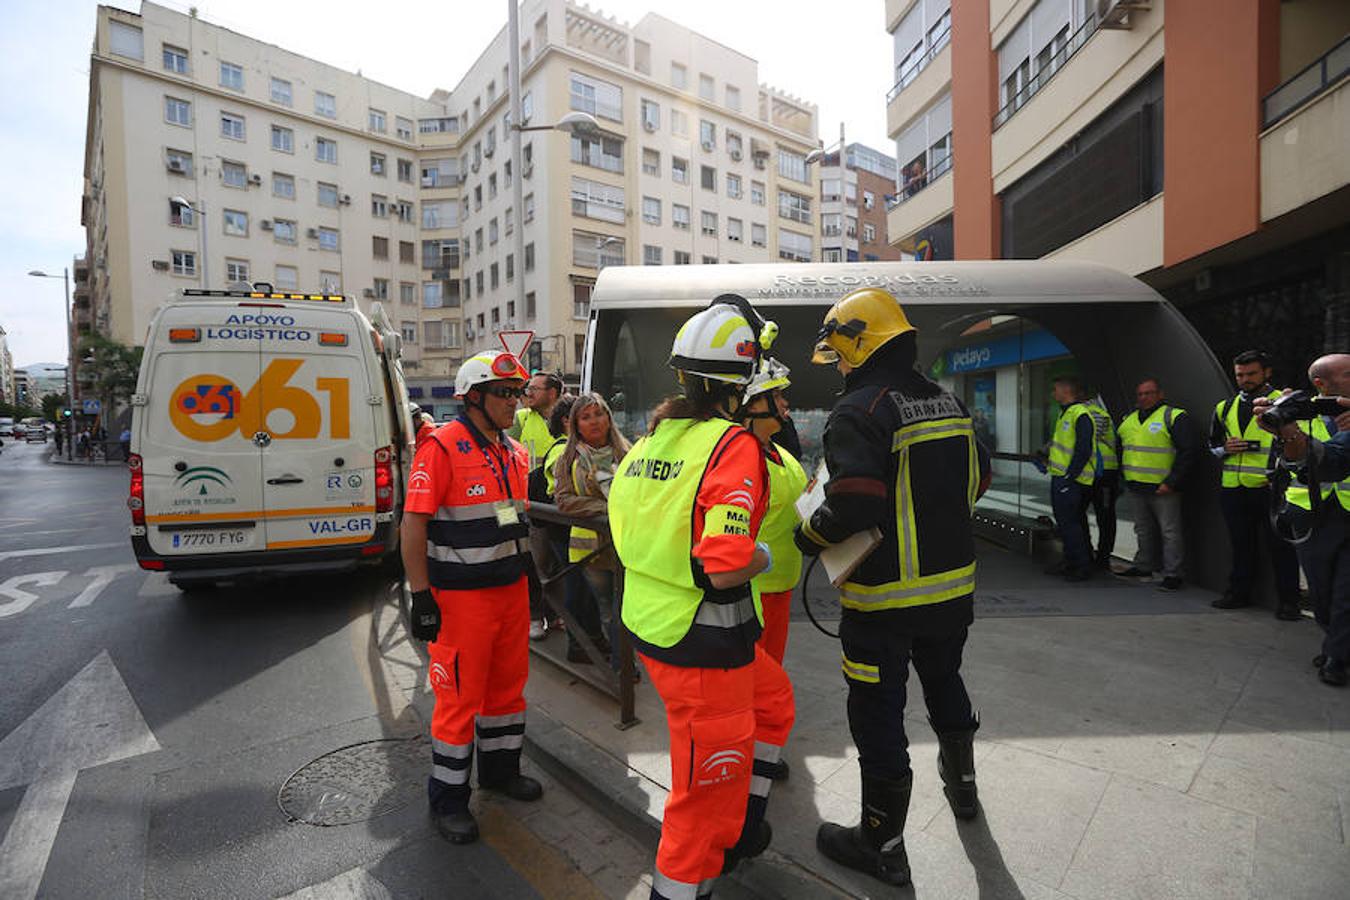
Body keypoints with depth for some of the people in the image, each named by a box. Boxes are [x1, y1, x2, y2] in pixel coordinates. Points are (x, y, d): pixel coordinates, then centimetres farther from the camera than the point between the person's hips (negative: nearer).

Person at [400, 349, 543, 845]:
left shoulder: (515, 452, 9)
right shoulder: (443, 447, -15)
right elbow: (413, 523, -16)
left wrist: (529, 574, 19)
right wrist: (421, 596, -17)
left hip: (512, 589, 7)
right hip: (462, 595, -7)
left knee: (508, 684, 19)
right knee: (460, 696, 5)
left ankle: (501, 768, 41)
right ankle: (447, 798, 26)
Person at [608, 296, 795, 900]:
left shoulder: (649, 439, 4)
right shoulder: (732, 446, -21)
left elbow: (625, 532, 13)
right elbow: (726, 568, -28)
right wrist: (763, 557, -8)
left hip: (650, 623, 9)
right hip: (703, 646, -9)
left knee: (772, 700, 30)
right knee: (709, 789, 13)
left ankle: (741, 832, 46)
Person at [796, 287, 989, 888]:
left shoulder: (859, 411, -20)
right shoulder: (949, 402, 6)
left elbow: (853, 503, -29)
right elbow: (977, 478, 14)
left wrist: (808, 536, -12)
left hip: (885, 599, -8)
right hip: (954, 585, 8)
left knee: (879, 717, 8)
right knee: (944, 681, 30)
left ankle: (883, 846, 26)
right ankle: (962, 785, 54)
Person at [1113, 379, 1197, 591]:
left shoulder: (1174, 417, -8)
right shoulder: (1129, 419, 13)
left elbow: (1187, 452, -13)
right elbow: (1121, 447, 23)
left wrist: (1171, 482, -17)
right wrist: (1123, 475, 13)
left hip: (1163, 488, -7)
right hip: (1135, 487, 7)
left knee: (1170, 532, -1)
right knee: (1143, 530, 18)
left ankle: (1172, 574, 5)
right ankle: (1143, 566, 30)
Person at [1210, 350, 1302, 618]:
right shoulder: (1225, 408, 14)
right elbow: (1212, 445, 21)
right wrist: (1225, 449, 0)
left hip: (1271, 489, -4)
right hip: (1233, 489, 4)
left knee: (1280, 545, 0)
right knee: (1241, 544, 13)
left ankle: (1287, 601, 10)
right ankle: (1239, 593, 22)